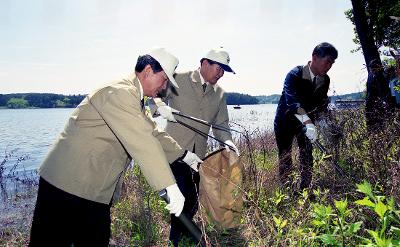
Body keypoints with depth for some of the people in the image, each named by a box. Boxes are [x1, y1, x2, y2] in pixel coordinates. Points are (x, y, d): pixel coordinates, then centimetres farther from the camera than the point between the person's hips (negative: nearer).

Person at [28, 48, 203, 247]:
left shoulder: (132, 96, 15)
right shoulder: (120, 92, -19)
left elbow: (152, 134, 21)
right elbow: (142, 143, -28)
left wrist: (185, 155, 16)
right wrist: (171, 187, -29)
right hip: (68, 185, -10)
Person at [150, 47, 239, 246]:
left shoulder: (219, 94, 11)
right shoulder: (179, 80, -4)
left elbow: (221, 124, 10)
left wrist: (226, 140, -9)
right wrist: (161, 106, -24)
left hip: (199, 153, 5)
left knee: (193, 199, 12)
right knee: (183, 196, -9)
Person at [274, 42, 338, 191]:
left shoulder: (325, 80, -5)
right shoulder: (294, 75, -26)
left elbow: (322, 103, 3)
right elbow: (292, 100, -40)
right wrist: (308, 123, -52)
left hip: (307, 121, 5)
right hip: (285, 121, -5)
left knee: (307, 156, 0)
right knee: (285, 157, 1)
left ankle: (304, 189, 9)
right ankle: (286, 189, 10)